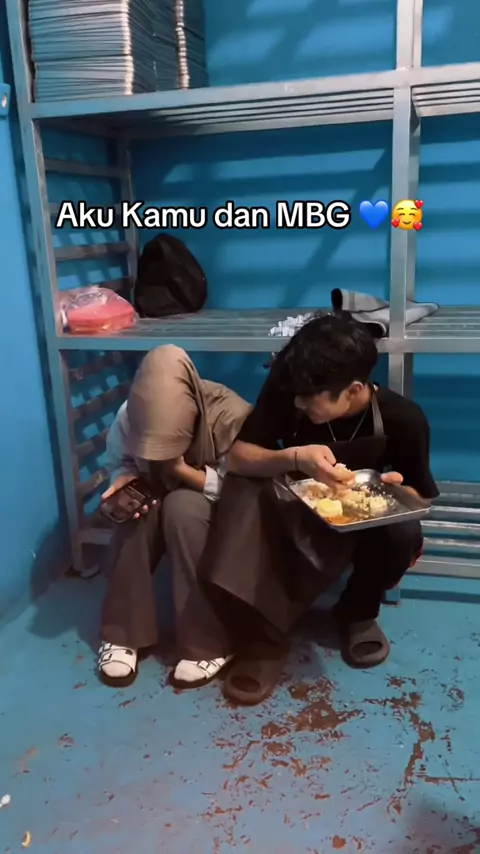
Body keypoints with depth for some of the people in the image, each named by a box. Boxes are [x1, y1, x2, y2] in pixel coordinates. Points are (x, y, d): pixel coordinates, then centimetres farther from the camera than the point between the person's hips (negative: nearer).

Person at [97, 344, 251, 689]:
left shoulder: (232, 415, -31)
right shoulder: (129, 416, -20)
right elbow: (121, 462, -3)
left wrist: (182, 470, -36)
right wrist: (125, 480, -27)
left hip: (216, 509, -3)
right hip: (157, 500, 3)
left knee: (182, 506, -35)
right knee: (136, 513, -31)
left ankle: (210, 642, -23)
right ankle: (123, 633, -13)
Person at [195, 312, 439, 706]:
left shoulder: (403, 418, -21)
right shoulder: (286, 391, -21)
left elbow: (421, 496, -7)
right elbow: (238, 458, -21)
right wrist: (295, 458, -40)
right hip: (296, 514, 1)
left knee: (402, 533, -35)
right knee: (243, 490, -32)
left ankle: (358, 614, 1)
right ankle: (263, 642, -21)